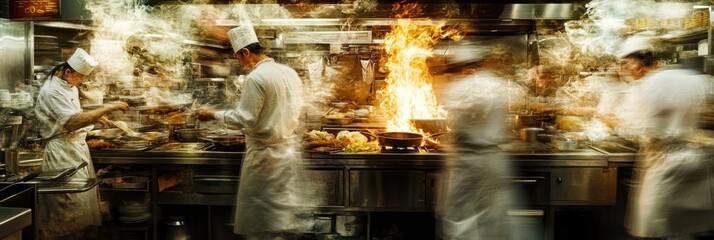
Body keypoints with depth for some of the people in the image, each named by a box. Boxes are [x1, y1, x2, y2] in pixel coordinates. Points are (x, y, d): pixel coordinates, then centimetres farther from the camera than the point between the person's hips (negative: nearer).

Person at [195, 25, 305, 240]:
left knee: (260, 219, 4)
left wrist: (213, 115, -5)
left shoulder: (255, 77, -17)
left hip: (266, 153, -8)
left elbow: (244, 119, -17)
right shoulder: (290, 72, 7)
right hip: (289, 148, 8)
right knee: (279, 209, 16)